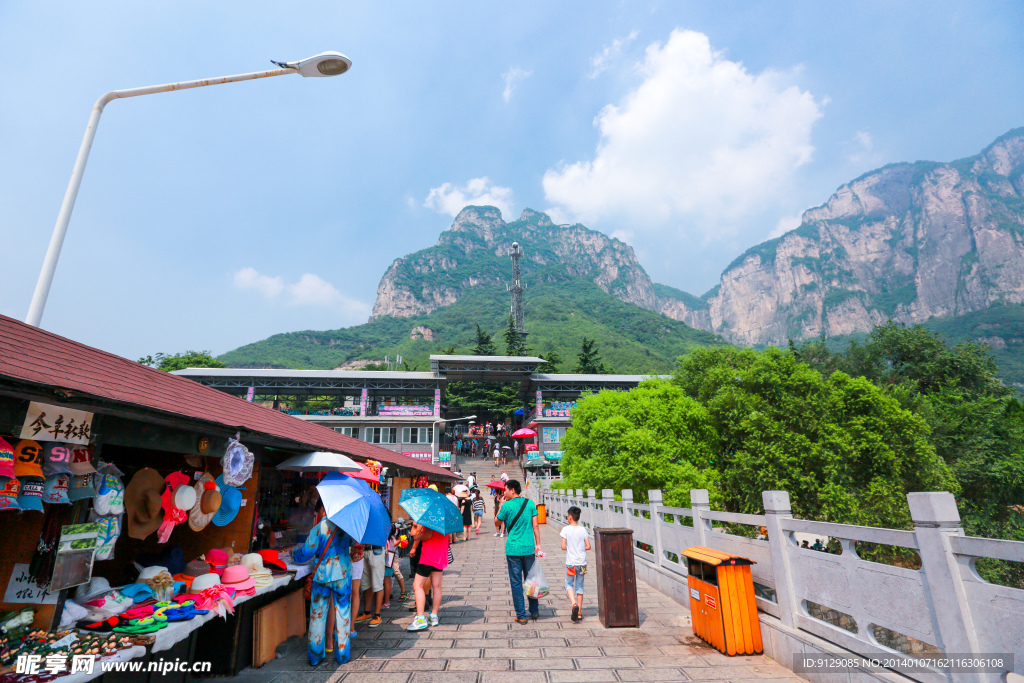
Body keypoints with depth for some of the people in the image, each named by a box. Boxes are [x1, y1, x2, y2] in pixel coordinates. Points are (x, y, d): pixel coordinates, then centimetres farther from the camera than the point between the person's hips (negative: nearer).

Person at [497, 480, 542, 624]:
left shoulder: (507, 505, -9)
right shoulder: (530, 503, 1)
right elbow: (535, 526, 1)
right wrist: (538, 544, 5)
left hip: (513, 549, -3)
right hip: (529, 548, 3)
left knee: (516, 582, 6)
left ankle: (521, 616, 10)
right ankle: (534, 612, 26)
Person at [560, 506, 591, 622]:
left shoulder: (566, 529, -10)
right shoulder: (583, 530, -2)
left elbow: (563, 547, -11)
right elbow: (588, 546, -3)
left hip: (571, 562, -3)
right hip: (582, 562, 3)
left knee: (569, 584, 12)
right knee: (579, 586, 13)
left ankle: (574, 604, -13)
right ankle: (579, 613, 15)